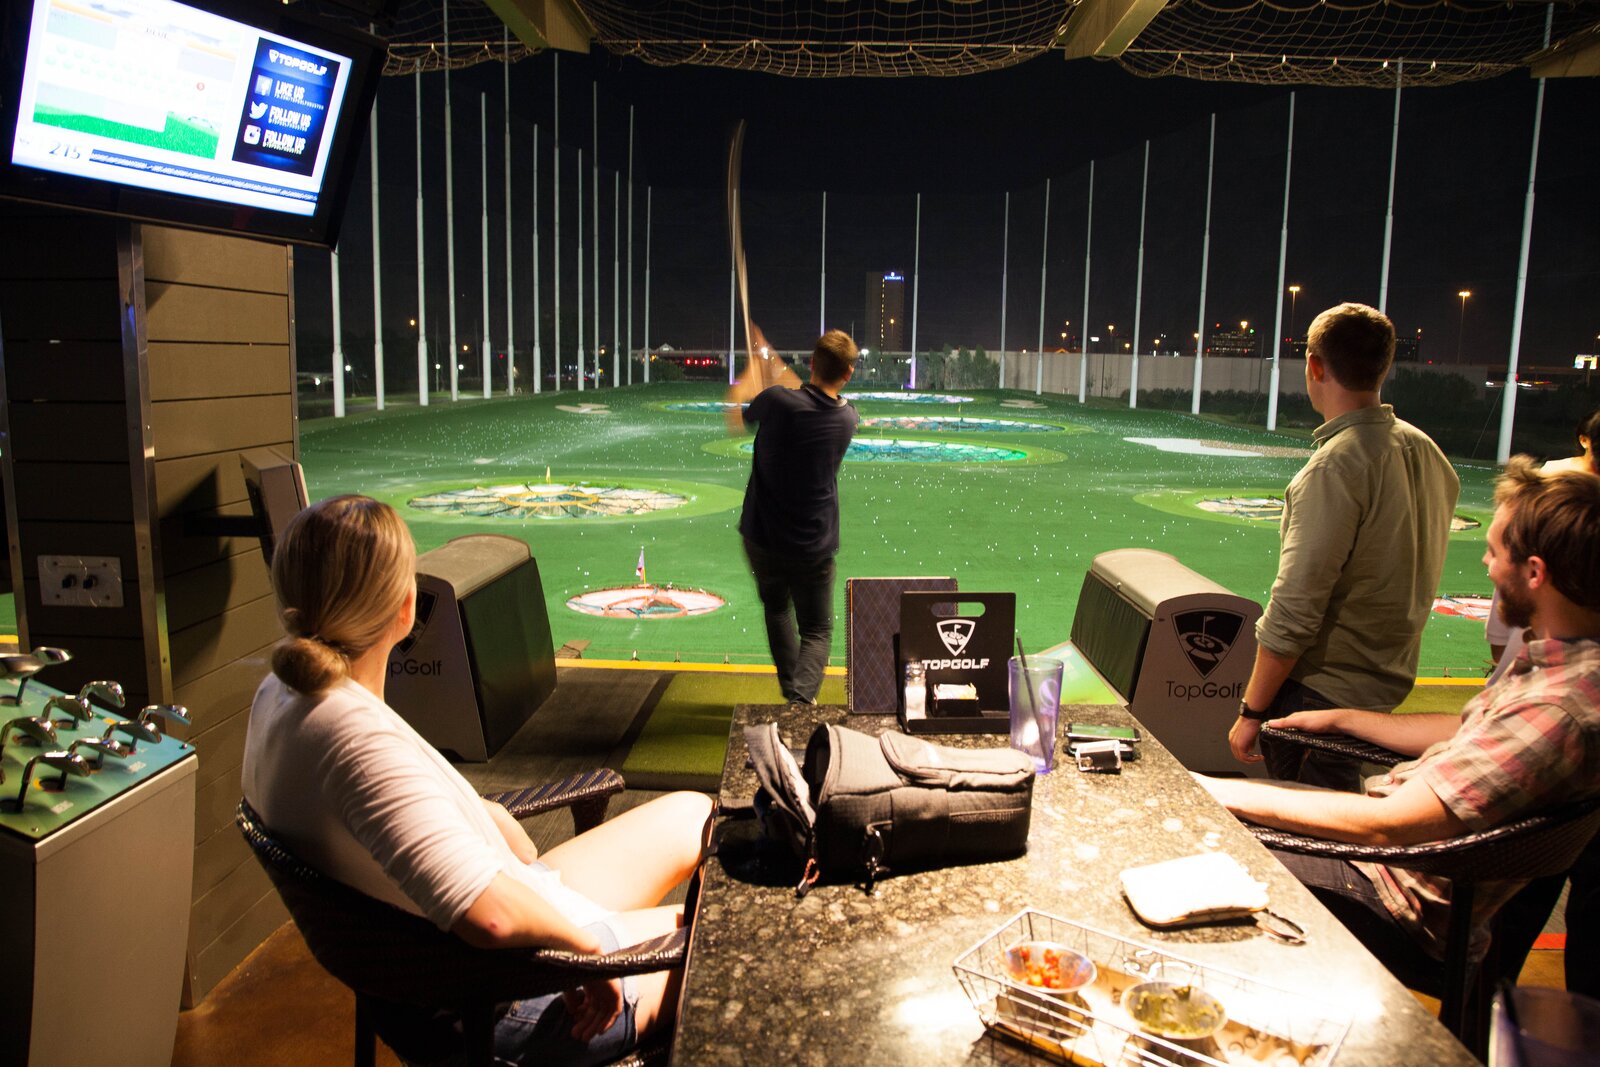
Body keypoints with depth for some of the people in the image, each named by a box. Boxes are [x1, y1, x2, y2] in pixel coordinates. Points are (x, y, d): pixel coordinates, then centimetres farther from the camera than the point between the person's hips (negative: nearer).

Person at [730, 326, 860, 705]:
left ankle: (793, 694, 25)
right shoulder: (848, 419, -5)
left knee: (776, 609, 26)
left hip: (762, 540, 0)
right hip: (814, 547, 0)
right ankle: (801, 698, -15)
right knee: (817, 631, 12)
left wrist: (756, 365, 25)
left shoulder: (777, 401, -18)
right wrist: (768, 358, 29)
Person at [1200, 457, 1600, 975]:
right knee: (1208, 791, 12)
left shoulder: (1555, 710, -32)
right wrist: (1343, 718, 22)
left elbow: (1386, 824, -31)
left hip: (1398, 904, -9)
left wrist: (1230, 794, -23)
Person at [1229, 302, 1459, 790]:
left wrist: (1251, 710, -15)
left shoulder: (1336, 465, -21)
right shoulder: (1425, 451, 4)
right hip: (1389, 683, 8)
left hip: (1323, 691, -8)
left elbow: (1295, 610, -22)